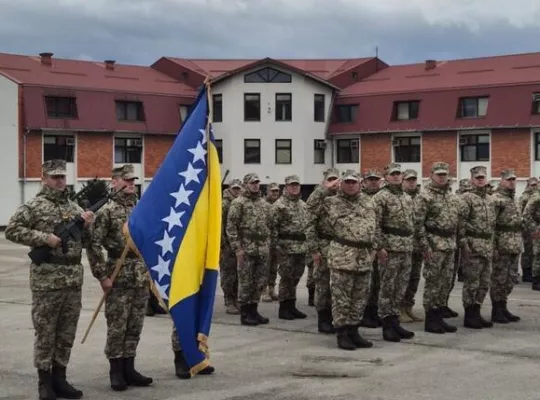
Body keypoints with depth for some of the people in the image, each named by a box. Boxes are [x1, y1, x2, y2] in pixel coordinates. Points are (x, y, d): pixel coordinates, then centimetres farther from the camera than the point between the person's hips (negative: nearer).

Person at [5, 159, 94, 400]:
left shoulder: (75, 208, 14)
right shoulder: (34, 206, -3)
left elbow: (85, 243, 20)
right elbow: (11, 230, -10)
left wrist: (87, 226, -1)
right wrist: (44, 238, -16)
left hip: (73, 279, 6)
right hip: (46, 279, -6)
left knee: (67, 332, 10)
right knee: (45, 331, 0)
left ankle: (59, 378, 20)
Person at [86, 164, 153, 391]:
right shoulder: (107, 211, -8)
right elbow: (93, 245, -11)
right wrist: (102, 276, -13)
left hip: (142, 277, 5)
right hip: (118, 276, -5)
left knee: (135, 326, 10)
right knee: (117, 327, 1)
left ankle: (129, 369, 19)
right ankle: (116, 372, 11)